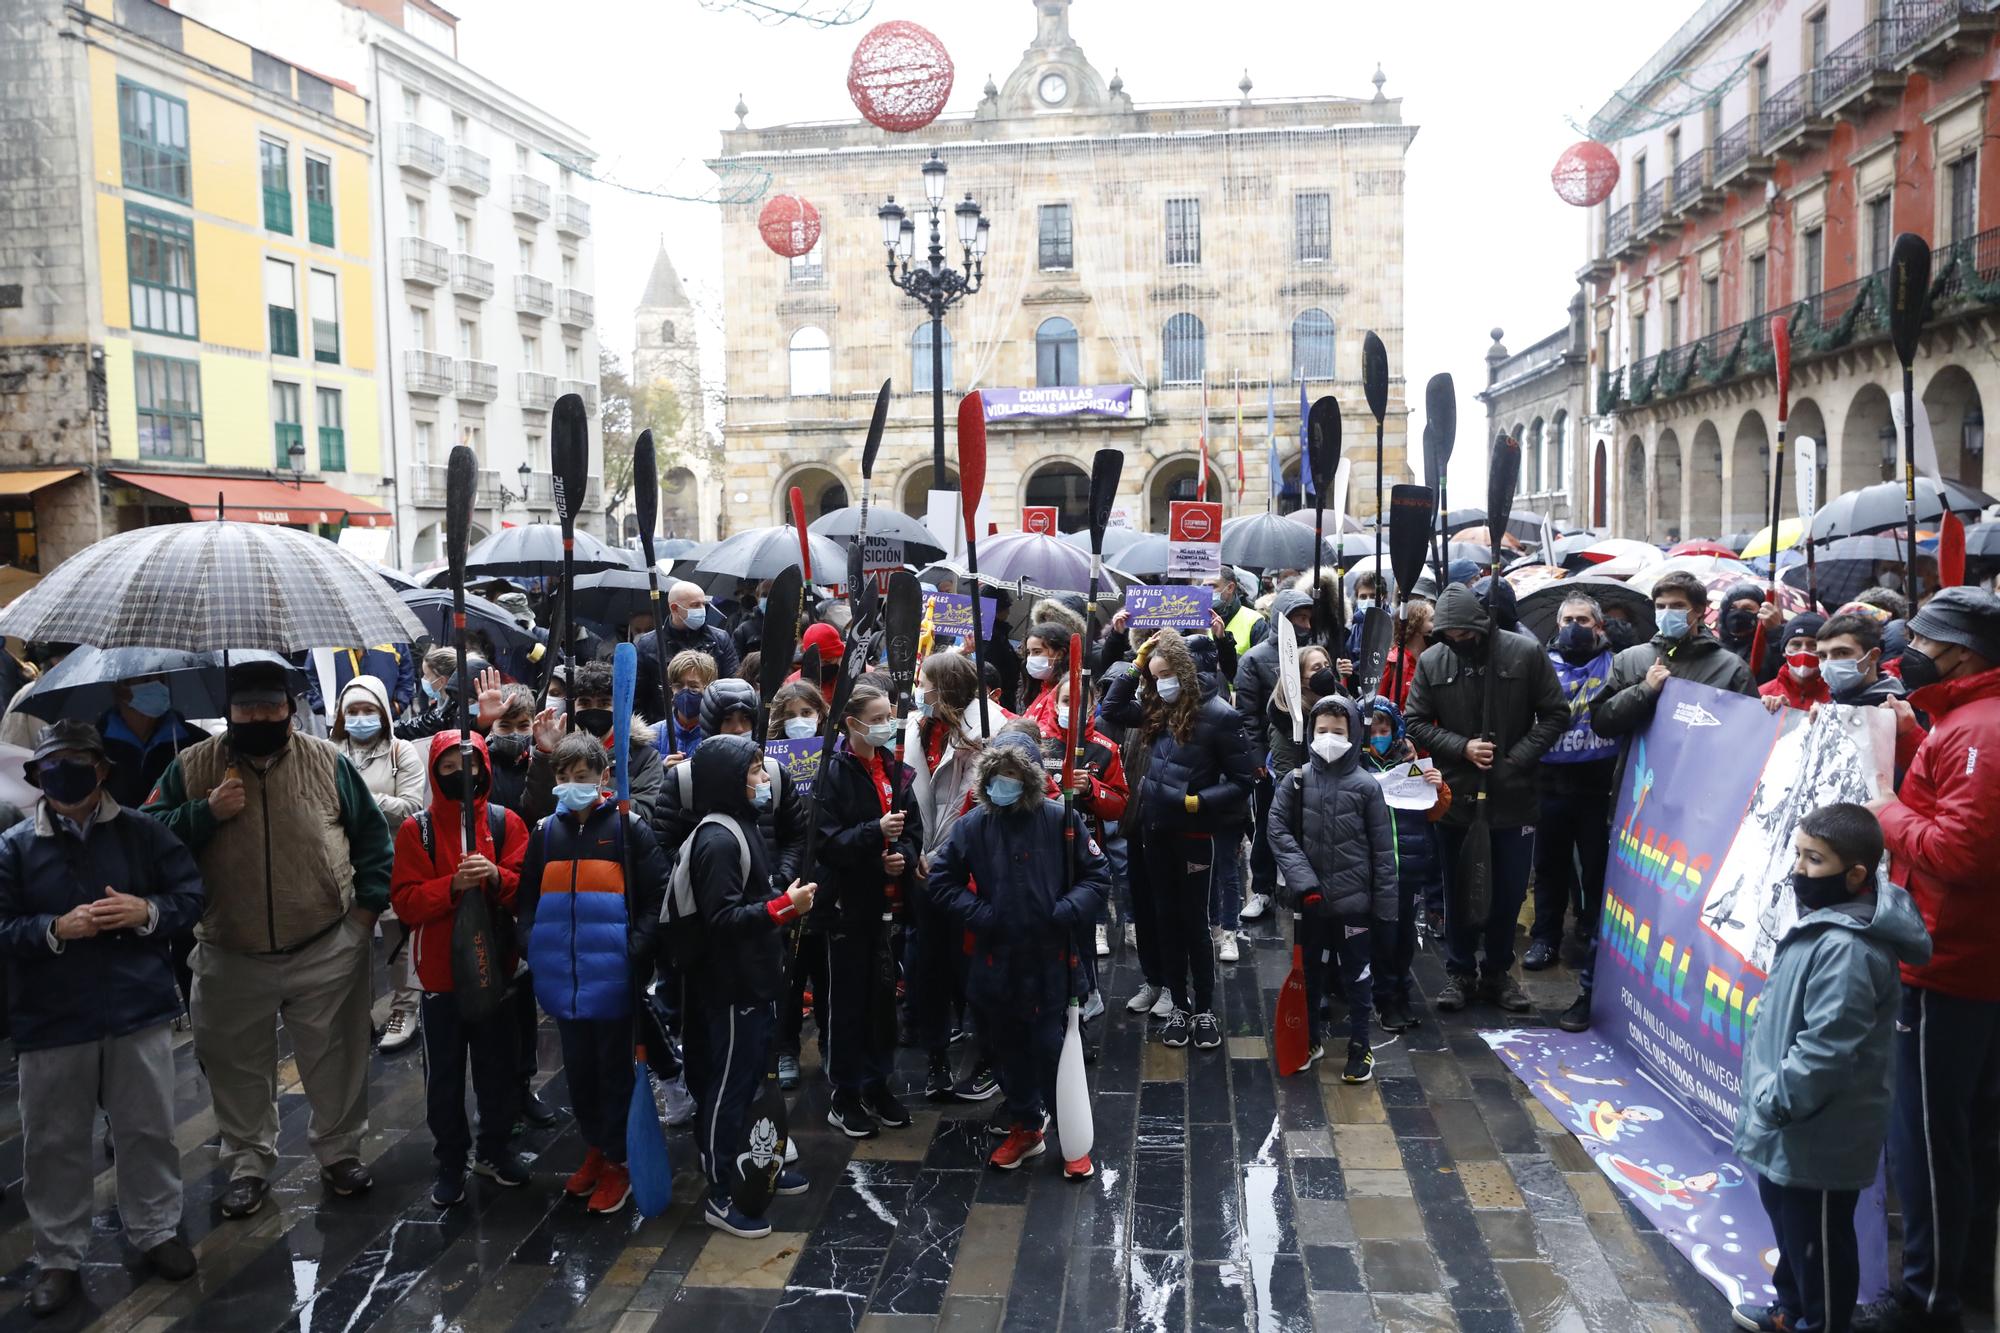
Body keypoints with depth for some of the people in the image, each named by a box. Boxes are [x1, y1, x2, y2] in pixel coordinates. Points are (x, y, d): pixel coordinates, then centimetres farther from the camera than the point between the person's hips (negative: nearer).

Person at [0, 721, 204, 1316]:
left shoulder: (141, 831, -1)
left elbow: (191, 895, 0)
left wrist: (148, 912, -19)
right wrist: (56, 930, -21)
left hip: (139, 1009, 0)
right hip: (50, 1020, 0)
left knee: (149, 1130, 12)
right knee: (55, 1143, 11)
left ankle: (157, 1232, 31)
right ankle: (58, 1258, 27)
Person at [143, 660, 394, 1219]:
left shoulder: (329, 761, -2)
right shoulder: (193, 768, -1)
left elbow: (371, 833, 5)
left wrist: (368, 903, 0)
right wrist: (207, 812, -16)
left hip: (328, 951, 0)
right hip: (230, 958, 1)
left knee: (336, 1060, 11)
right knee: (239, 1067, 14)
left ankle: (339, 1151, 30)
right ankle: (248, 1162, 33)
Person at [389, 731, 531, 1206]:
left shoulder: (506, 822, -1)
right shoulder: (416, 829, -3)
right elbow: (405, 902, -10)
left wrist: (496, 877, -25)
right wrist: (453, 885, -25)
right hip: (441, 971, -1)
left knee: (498, 1065, 12)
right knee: (444, 1073, 8)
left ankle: (494, 1148, 31)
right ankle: (451, 1159, 25)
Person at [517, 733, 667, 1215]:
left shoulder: (628, 827, -6)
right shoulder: (545, 832, 7)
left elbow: (656, 897, -8)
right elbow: (527, 899, 14)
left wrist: (635, 950, -15)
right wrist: (534, 945, 0)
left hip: (612, 975, -4)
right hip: (563, 976, 5)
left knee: (615, 1069, 7)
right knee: (578, 1068, 16)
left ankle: (617, 1161, 21)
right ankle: (594, 1148, 35)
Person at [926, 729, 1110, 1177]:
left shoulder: (1061, 820, -7)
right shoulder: (973, 826, -3)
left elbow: (1097, 875, -2)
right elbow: (941, 880, 4)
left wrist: (1066, 913, -14)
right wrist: (978, 914, -6)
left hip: (1050, 961, -3)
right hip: (996, 962, 3)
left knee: (1053, 1051, 1)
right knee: (1010, 1051, 16)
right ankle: (1025, 1129, 36)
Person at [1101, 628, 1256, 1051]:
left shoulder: (1218, 715, -13)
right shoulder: (1157, 710, 4)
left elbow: (1243, 781, -11)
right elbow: (1112, 708, 10)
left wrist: (1198, 801, -19)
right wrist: (1137, 665, 2)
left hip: (1196, 834, -5)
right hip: (1156, 830, 6)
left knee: (1194, 922, 6)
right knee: (1167, 921, 13)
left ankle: (1204, 1010, 20)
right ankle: (1179, 1005, 25)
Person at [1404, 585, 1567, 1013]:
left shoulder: (1525, 653, -7)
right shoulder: (1431, 662, -5)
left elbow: (1556, 714, -3)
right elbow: (1416, 723, 0)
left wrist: (1517, 758, -13)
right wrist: (1462, 748, -15)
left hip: (1515, 795, 0)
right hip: (1458, 795, 0)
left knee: (1510, 891, 12)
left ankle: (1497, 971, 30)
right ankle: (1459, 972, 26)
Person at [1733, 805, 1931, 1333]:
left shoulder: (1847, 949, -28)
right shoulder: (1821, 923, 5)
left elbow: (1826, 1050, -29)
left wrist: (1772, 1103, -20)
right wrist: (1766, 1099, 17)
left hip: (1818, 1138, -10)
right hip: (1790, 1130, 10)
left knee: (1817, 1238, 9)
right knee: (1788, 1224, 26)